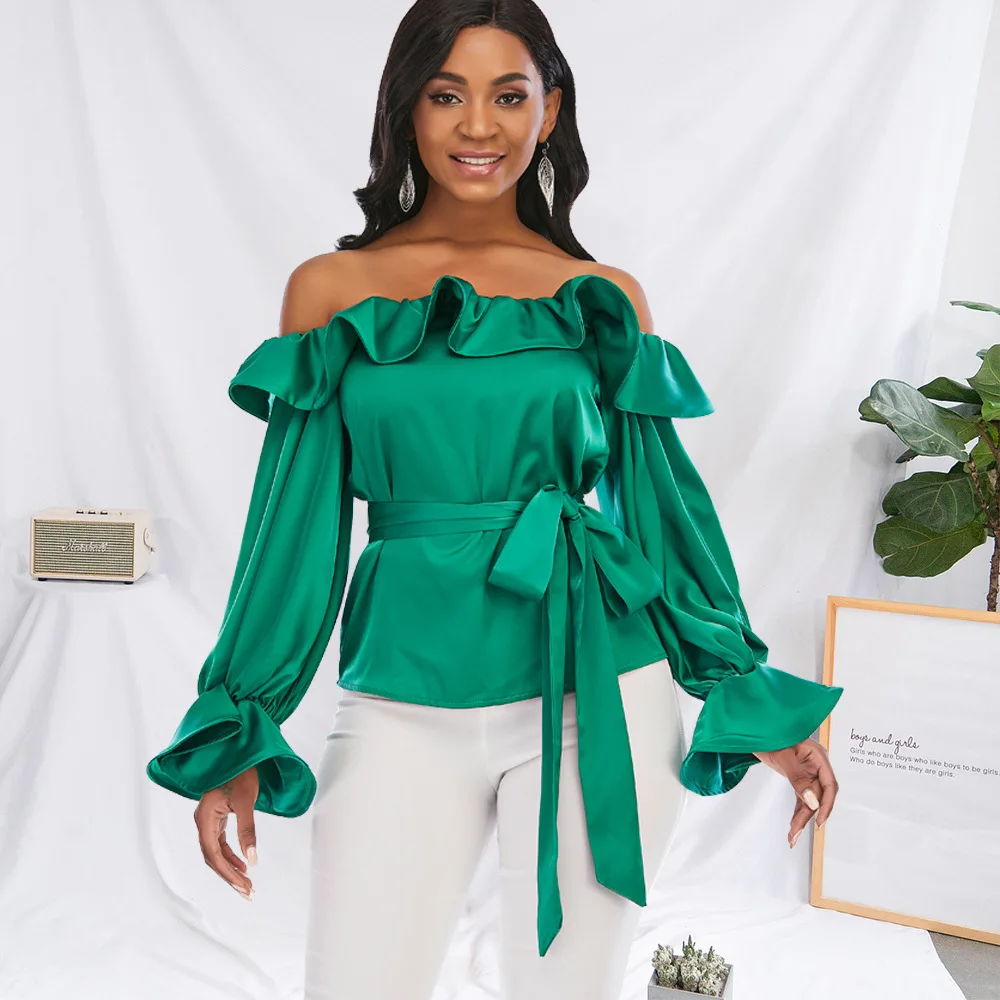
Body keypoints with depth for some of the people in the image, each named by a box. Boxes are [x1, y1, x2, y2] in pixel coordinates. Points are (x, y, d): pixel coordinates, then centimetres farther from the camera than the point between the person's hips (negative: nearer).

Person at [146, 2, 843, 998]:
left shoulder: (605, 300, 3)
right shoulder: (331, 289, 3)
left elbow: (663, 499, 7)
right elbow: (298, 516, 3)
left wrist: (757, 702, 6)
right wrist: (238, 737, 3)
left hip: (596, 695, 1)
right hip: (404, 704, 0)